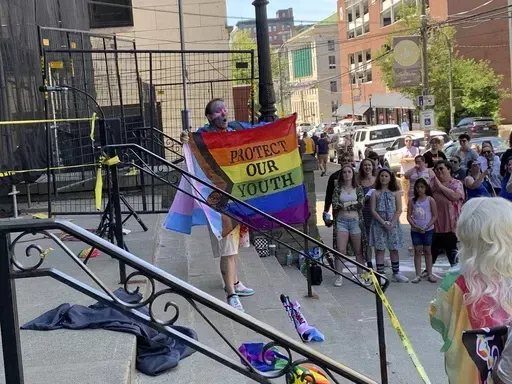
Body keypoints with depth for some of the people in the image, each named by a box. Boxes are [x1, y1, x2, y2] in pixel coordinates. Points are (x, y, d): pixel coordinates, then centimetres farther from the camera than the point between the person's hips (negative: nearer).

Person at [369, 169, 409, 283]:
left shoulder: (395, 192, 6)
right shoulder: (375, 193, 5)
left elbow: (399, 209, 0)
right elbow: (373, 210, -3)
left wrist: (392, 223, -13)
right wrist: (383, 222, -14)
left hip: (393, 223, 1)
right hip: (379, 223, -1)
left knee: (394, 249, 7)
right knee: (380, 249, -1)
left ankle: (396, 273, 17)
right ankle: (380, 274, 3)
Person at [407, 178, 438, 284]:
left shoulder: (430, 200, -4)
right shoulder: (412, 201, 2)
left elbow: (435, 216, -5)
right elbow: (409, 216, 1)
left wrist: (427, 227, -14)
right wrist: (415, 226, -13)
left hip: (428, 230, -1)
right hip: (415, 230, 2)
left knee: (427, 251, 7)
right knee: (417, 251, 3)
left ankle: (430, 274, 14)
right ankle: (418, 275, 7)